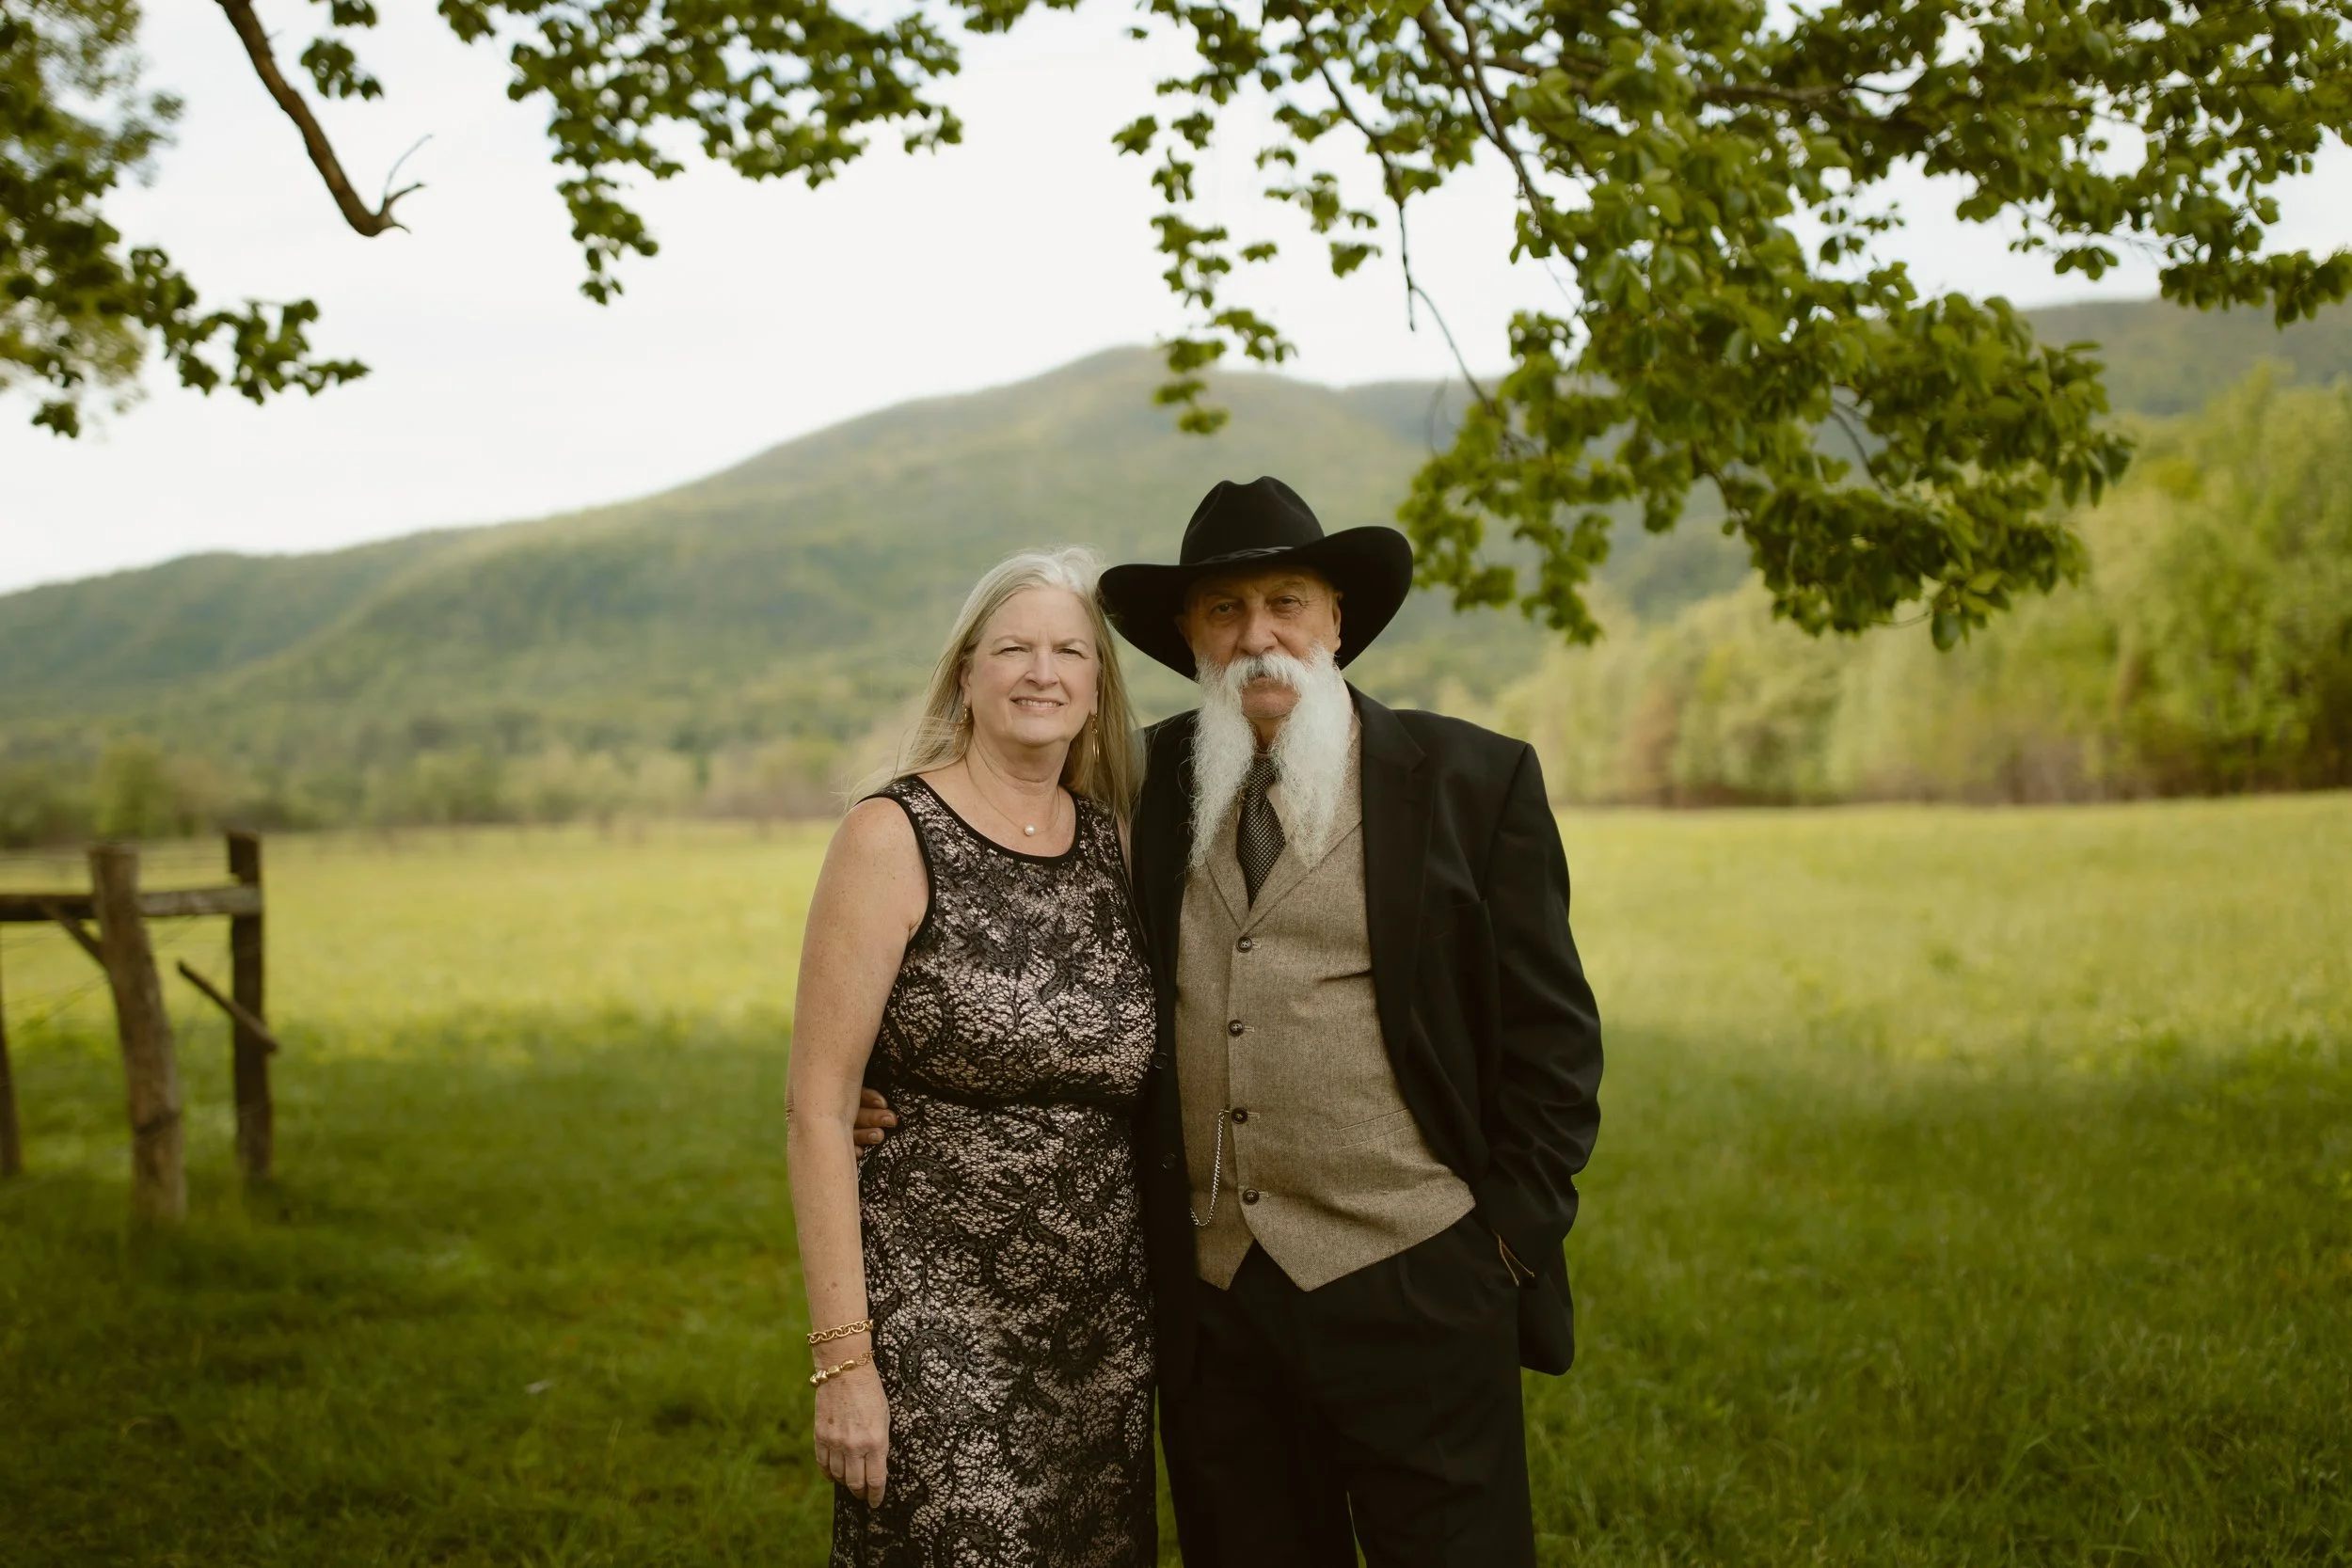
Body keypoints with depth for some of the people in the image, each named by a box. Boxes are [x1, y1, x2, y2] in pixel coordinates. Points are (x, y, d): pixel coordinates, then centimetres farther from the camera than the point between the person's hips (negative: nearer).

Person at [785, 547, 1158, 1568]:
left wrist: (1170, 1294, 7)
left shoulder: (1114, 842, 6)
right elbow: (819, 1110, -11)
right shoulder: (893, 838, -8)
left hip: (1107, 1328, 5)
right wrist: (842, 1359, -15)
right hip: (937, 1325, -5)